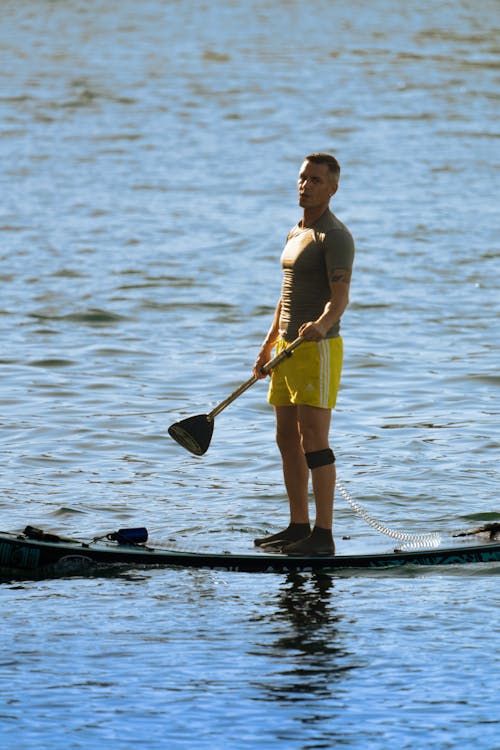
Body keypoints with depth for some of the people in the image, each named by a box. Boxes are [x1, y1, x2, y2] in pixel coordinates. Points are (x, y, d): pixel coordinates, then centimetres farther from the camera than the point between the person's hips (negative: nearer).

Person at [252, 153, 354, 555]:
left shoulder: (334, 236, -12)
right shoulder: (296, 234, 18)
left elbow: (341, 295, -24)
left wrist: (322, 323, -44)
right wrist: (267, 348, 26)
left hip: (318, 347, -9)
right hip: (288, 348, 9)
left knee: (313, 439, -12)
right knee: (288, 438, 11)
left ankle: (324, 535, -11)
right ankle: (298, 526, 18)